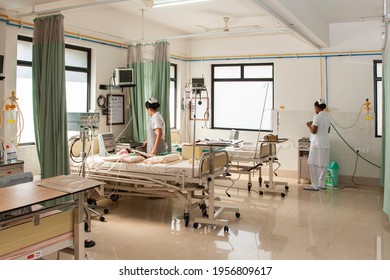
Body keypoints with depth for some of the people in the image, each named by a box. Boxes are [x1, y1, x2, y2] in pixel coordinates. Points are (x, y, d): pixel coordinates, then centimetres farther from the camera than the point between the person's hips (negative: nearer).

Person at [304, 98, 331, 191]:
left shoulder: (317, 117, -13)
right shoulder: (327, 117, 11)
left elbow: (314, 131, -15)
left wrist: (309, 125, 4)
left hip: (317, 144, -8)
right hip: (326, 144, 8)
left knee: (314, 164, -2)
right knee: (323, 165, 11)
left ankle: (315, 185, 0)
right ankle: (321, 184, 17)